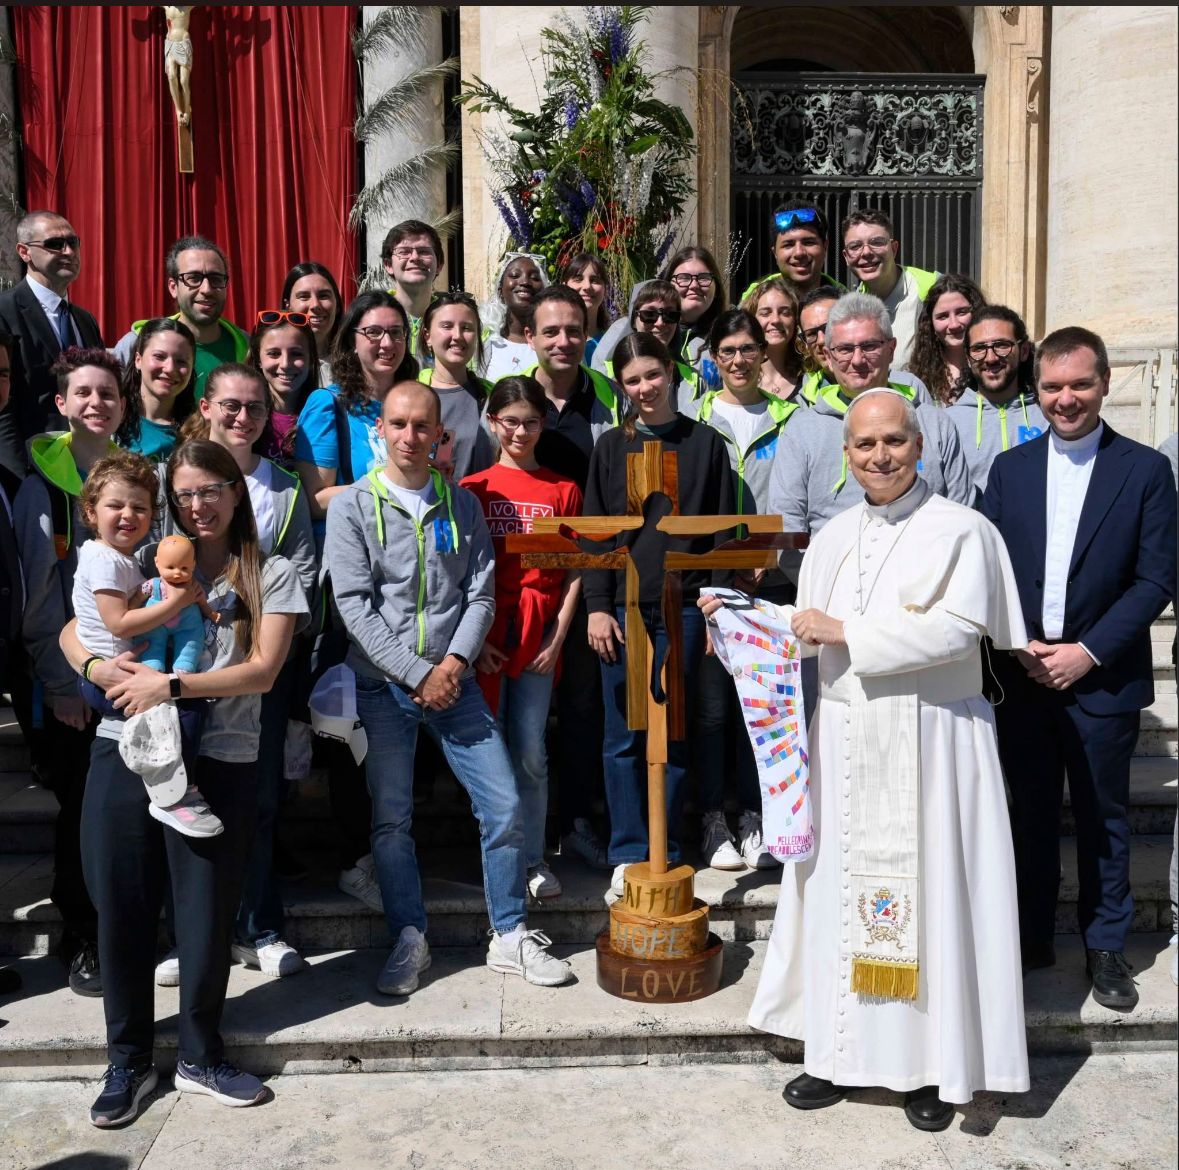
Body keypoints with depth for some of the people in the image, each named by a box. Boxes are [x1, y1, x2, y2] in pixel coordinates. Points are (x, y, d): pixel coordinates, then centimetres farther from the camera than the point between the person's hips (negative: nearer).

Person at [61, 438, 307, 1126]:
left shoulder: (271, 576, 5)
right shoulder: (148, 563, 12)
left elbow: (262, 671, -5)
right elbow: (71, 631, 12)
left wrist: (171, 685, -14)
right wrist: (96, 668, -10)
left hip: (219, 762, -2)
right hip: (124, 753, 2)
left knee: (208, 914, 5)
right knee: (123, 908, 8)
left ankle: (201, 1057, 27)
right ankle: (128, 1062, 27)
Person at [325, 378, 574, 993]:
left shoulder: (462, 503, 8)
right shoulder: (353, 506, -1)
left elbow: (480, 594, 4)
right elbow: (354, 604, -8)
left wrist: (453, 663, -11)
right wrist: (416, 675, -13)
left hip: (453, 680, 2)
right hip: (382, 684, -1)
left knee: (504, 808, -2)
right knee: (391, 819, 5)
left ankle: (510, 936, 14)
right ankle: (409, 940, 21)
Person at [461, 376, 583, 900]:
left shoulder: (563, 490, 7)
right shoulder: (472, 489, 6)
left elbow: (575, 572, 6)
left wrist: (558, 638, -3)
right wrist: (473, 638, -6)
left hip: (539, 633, 0)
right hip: (484, 634, 0)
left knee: (531, 752, 1)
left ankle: (533, 858, 14)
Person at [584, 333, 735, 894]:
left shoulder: (705, 442, 6)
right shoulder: (610, 447, 7)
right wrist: (596, 607, -4)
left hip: (683, 606, 0)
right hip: (621, 606, 1)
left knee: (672, 732, 6)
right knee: (623, 736, 4)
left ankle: (666, 853, 18)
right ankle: (629, 853, 15)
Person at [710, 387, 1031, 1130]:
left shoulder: (962, 531, -7)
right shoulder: (833, 538, 10)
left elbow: (955, 629, -19)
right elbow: (807, 632, 13)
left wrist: (848, 633, -18)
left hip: (931, 744, -5)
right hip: (846, 743, 5)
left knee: (931, 893, 3)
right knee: (842, 892, 9)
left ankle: (939, 1064, 20)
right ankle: (844, 1053, 23)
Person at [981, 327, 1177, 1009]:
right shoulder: (1010, 468, 6)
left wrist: (1088, 652, -13)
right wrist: (1019, 646, -8)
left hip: (1103, 677, -2)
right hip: (1022, 673, 2)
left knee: (1103, 817, 9)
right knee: (1031, 813, 12)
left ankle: (1107, 946, 26)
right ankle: (1033, 938, 27)